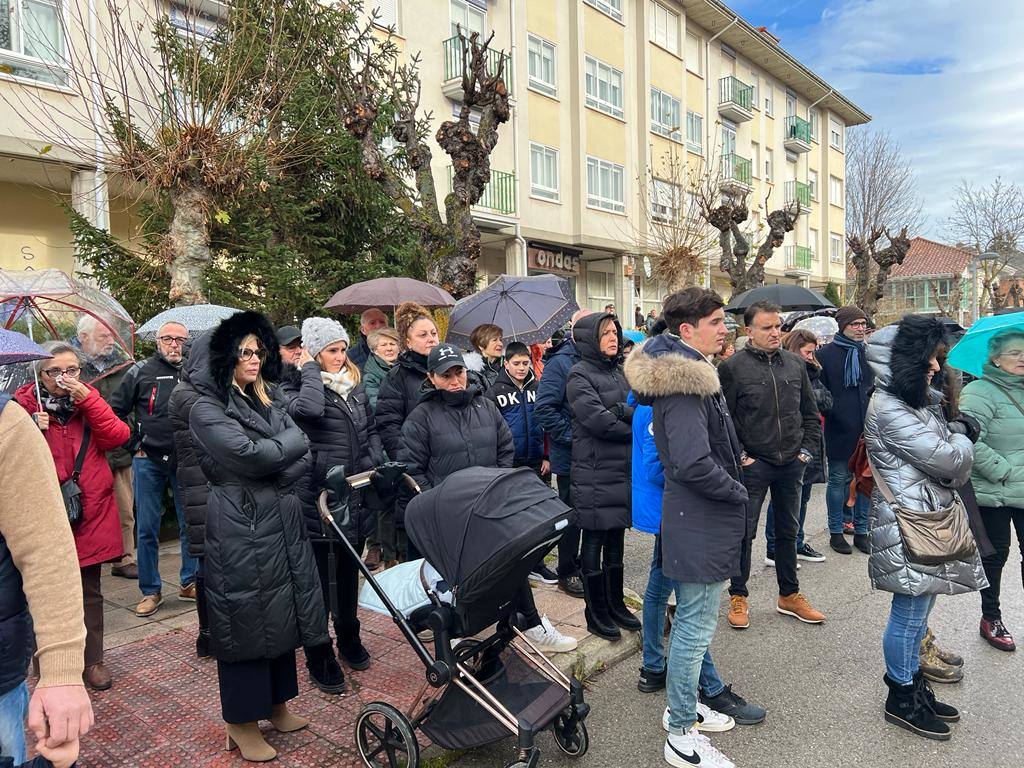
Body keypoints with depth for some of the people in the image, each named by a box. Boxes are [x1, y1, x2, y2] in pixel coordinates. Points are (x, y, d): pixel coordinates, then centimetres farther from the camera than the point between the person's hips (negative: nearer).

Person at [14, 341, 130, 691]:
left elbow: (119, 436, -10)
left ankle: (93, 660, 25)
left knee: (89, 590, 11)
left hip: (90, 514, 2)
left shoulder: (89, 400, 5)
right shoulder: (25, 405, -1)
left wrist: (88, 399, -17)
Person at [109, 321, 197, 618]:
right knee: (147, 528, 5)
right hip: (148, 460, -1)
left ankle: (190, 582, 23)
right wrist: (134, 443, -1)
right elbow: (116, 409, 5)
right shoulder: (141, 371, 1)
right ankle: (150, 591, 18)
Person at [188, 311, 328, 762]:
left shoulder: (265, 403, 15)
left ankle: (276, 705, 31)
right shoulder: (207, 408, -7)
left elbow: (302, 457, 7)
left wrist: (272, 476, -10)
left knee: (282, 615, 14)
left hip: (281, 523, 7)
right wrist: (288, 441, -5)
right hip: (240, 528, -7)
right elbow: (250, 455, -20)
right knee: (245, 620, 2)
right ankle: (241, 724, 18)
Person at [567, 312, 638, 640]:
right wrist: (632, 430, -8)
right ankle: (595, 613, 13)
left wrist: (618, 411, -14)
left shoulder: (617, 373, 16)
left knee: (616, 539, 15)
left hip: (623, 468, 7)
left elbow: (637, 409, 6)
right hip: (595, 472, -7)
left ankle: (616, 604, 27)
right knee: (594, 540, 2)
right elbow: (597, 419, -18)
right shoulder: (579, 375, -8)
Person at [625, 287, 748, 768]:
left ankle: (683, 703, 39)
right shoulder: (685, 382, -23)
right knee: (696, 626, 1)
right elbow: (694, 463, -30)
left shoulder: (676, 370, 9)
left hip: (687, 513, 10)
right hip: (702, 521, -10)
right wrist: (738, 492, -14)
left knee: (689, 620, 22)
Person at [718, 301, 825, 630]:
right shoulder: (733, 367, -9)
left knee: (788, 532, 16)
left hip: (791, 464, 5)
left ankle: (789, 595, 32)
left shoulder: (796, 364, 7)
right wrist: (738, 455, -11)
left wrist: (807, 449, 5)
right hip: (752, 465, -5)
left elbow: (810, 413, 14)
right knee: (744, 533, 4)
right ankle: (738, 597, 20)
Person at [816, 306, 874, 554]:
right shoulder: (826, 354, -5)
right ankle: (836, 532, 17)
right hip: (839, 429, -4)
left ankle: (861, 530, 23)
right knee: (839, 480, 5)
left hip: (867, 427, 5)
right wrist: (831, 407, -14)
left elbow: (876, 386, 18)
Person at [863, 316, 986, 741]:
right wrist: (961, 440, 2)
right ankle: (902, 700, 19)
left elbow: (943, 441, 17)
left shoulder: (916, 402, 12)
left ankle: (913, 685, 34)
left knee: (917, 611, 19)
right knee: (910, 615, 3)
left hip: (928, 518, 10)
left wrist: (955, 432, -3)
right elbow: (948, 460, -18)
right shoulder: (890, 411, -21)